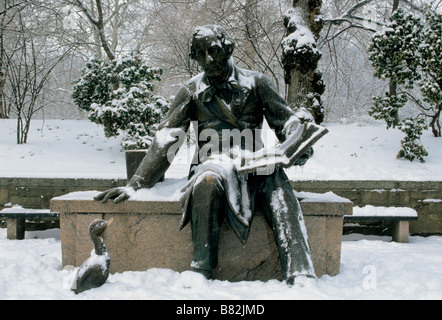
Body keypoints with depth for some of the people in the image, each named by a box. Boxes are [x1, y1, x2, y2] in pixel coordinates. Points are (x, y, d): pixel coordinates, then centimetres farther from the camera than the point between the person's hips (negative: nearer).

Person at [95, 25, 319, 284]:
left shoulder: (256, 83, 14)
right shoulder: (193, 91, 14)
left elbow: (287, 121, 13)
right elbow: (166, 139, 11)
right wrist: (135, 184, 4)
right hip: (214, 164, 0)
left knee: (279, 189, -33)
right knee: (208, 181, -37)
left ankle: (300, 276, -42)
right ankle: (201, 270, -29)